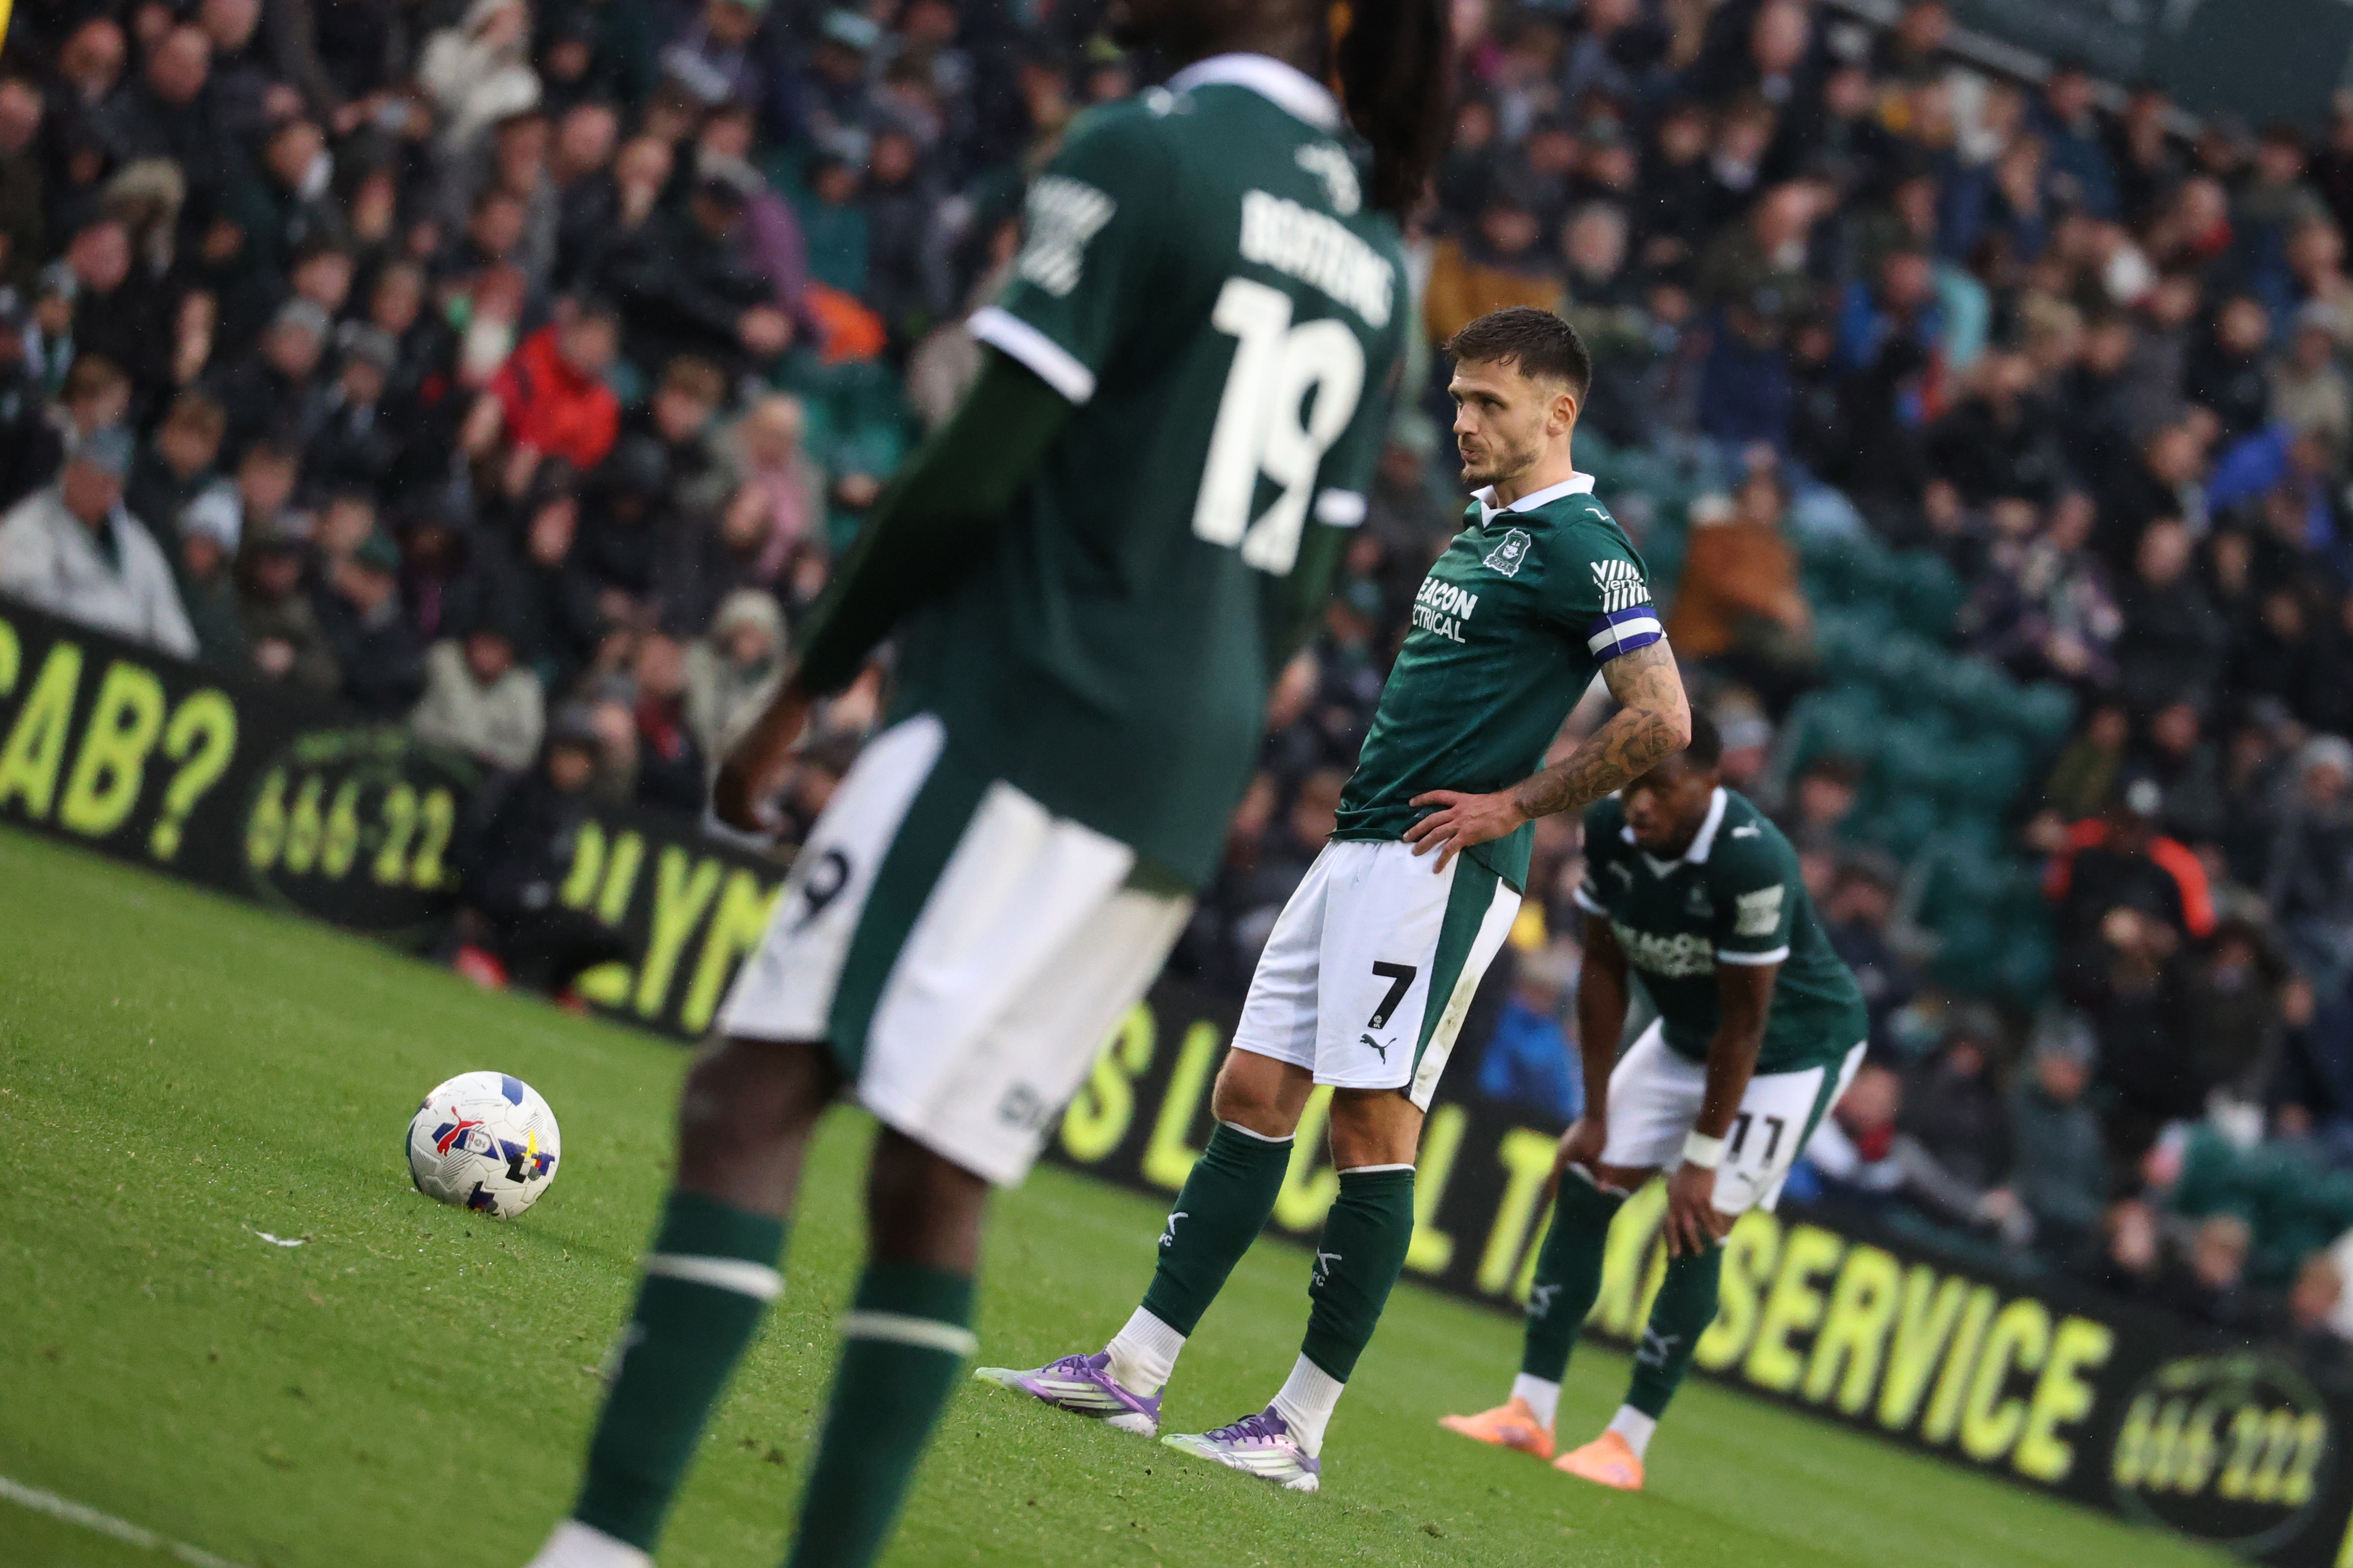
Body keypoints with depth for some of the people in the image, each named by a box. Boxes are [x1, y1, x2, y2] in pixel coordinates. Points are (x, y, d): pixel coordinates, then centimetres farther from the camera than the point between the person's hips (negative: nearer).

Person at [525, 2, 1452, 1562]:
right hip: (1188, 785, 8)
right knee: (937, 1180, 9)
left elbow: (978, 470, -10)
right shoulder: (1373, 249, 16)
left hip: (1029, 717, -8)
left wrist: (805, 689, -3)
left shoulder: (1147, 154, -8)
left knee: (756, 1092, -10)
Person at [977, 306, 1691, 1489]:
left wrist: (1513, 807, -12)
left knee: (1372, 1126, -8)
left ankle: (1300, 1431, -5)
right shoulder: (1476, 533, 19)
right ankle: (1136, 1370, 7)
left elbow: (1662, 722, -17)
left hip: (1437, 867, -9)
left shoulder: (1582, 547, -9)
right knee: (1251, 1092, 6)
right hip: (1358, 849, 9)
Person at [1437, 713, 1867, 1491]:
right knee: (1584, 1188, 0)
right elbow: (1603, 971, -5)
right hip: (1684, 1036, 7)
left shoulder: (1752, 863, -35)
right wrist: (1595, 1116, -2)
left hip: (1794, 1047, -7)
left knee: (1695, 1231, -13)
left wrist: (1701, 1156, -20)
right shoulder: (1609, 829, -16)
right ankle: (1529, 1412, 7)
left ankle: (1627, 1445, -4)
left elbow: (1744, 1023, -26)